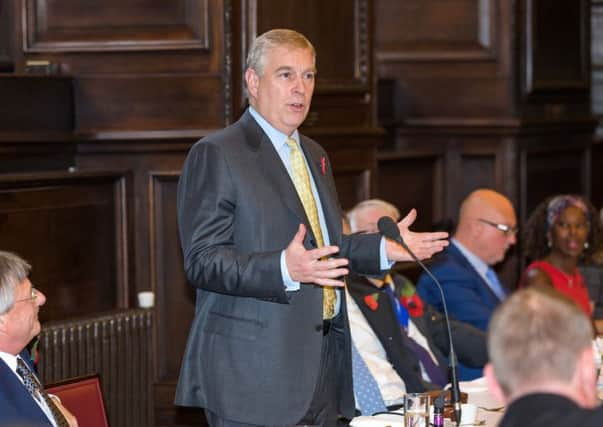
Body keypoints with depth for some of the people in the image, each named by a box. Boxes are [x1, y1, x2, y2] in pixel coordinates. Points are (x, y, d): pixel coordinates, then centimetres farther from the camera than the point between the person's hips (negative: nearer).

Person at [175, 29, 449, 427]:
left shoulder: (314, 155, 19)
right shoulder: (216, 154, -8)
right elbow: (202, 262, -16)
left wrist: (383, 248, 9)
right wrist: (284, 270, -30)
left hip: (321, 364, 8)